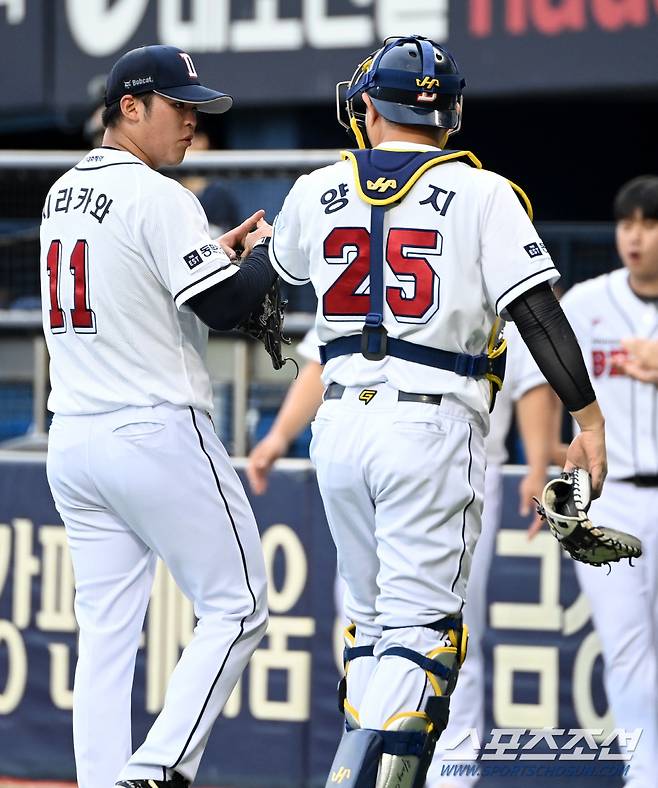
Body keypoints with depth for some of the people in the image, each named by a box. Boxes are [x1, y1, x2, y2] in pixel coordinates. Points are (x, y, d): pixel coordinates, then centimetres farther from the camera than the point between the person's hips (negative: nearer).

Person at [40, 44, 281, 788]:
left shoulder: (63, 193, 14)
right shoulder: (158, 198, -12)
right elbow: (226, 307, -16)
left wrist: (216, 251, 18)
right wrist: (267, 252, 2)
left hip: (72, 440, 8)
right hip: (157, 434, -8)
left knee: (105, 630, 8)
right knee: (236, 608, 0)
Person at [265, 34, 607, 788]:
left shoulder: (319, 191, 8)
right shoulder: (481, 193, -3)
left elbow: (283, 267, 31)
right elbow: (538, 313, -10)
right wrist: (588, 421, -7)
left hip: (340, 423, 4)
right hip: (432, 425, -4)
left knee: (374, 619, 16)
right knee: (420, 630, -5)